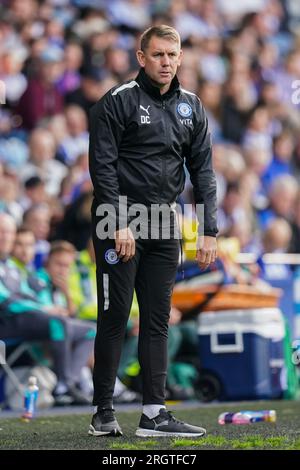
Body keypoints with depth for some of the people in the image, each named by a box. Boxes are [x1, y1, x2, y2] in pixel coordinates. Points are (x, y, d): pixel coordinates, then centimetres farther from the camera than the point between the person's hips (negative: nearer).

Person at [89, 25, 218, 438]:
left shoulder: (191, 108, 10)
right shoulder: (117, 102, -6)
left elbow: (202, 170, 11)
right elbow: (102, 166, -10)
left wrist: (209, 231, 4)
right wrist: (119, 225, -16)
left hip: (164, 227, 5)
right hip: (119, 224, -5)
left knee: (158, 321, 5)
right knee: (115, 318, -2)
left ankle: (154, 414, 7)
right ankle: (104, 414, 4)